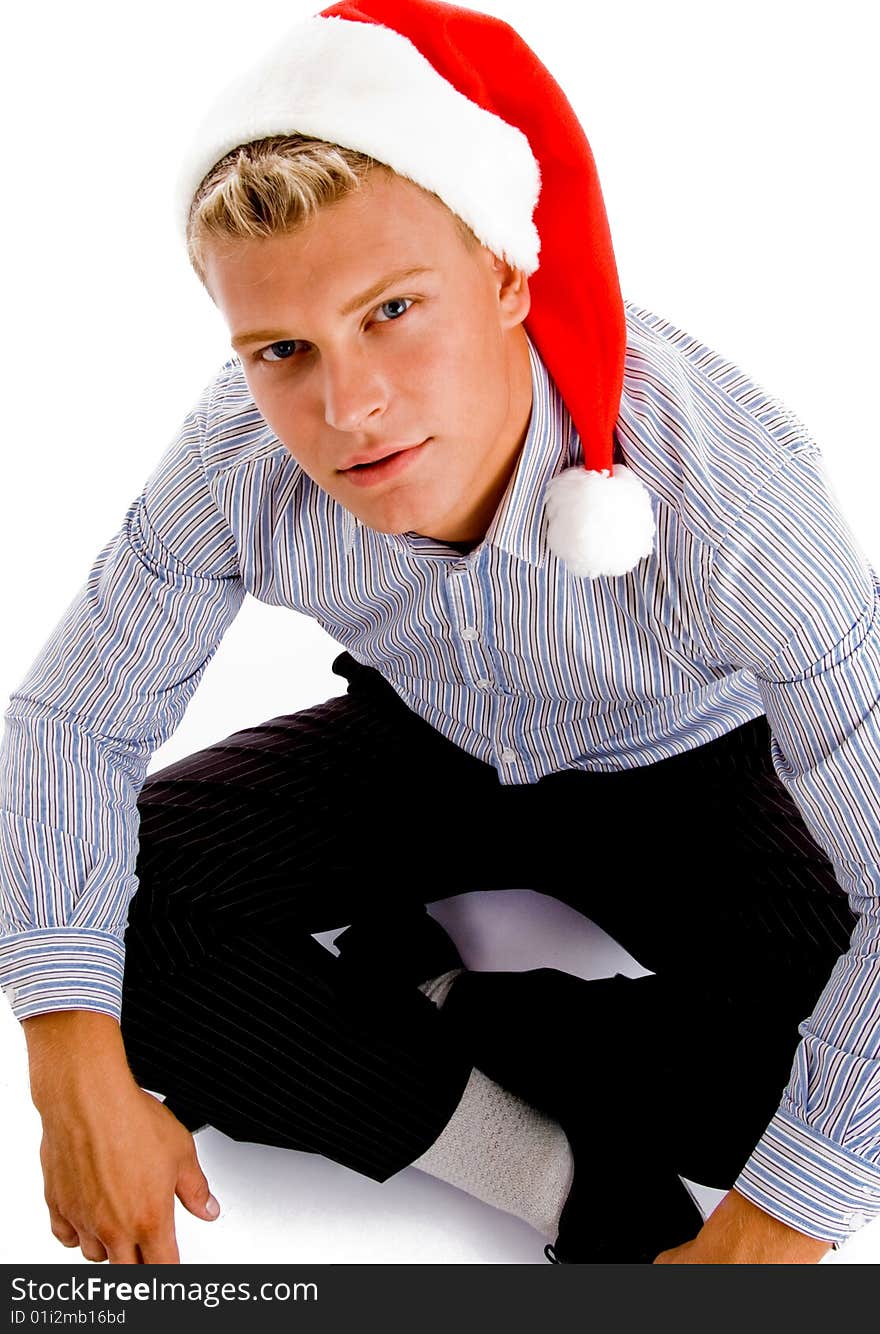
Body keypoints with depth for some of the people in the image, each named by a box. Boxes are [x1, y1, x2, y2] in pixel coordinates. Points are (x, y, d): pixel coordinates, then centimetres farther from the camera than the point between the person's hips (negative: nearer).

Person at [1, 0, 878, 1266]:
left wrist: (774, 1231, -34)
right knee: (112, 902, -18)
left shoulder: (728, 485, -38)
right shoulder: (239, 460, -27)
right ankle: (587, 1189, -17)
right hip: (426, 752, 3)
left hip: (675, 779, -2)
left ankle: (427, 1006, -8)